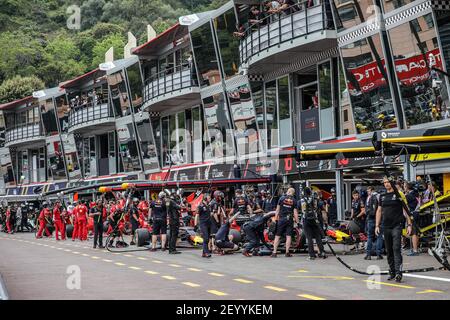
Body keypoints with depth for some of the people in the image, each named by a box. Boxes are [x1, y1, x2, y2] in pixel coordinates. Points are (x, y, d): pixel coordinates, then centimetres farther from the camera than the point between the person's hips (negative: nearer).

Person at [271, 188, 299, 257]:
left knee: (277, 236, 1)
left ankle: (274, 252, -3)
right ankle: (287, 252, 2)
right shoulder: (294, 201, 3)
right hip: (290, 219, 0)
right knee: (288, 236, 4)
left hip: (281, 219, 0)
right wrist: (297, 221, 3)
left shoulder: (282, 198, 3)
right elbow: (295, 212, -1)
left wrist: (276, 218, 8)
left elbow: (277, 209, 3)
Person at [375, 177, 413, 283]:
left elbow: (405, 210, -3)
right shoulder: (382, 196, 14)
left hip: (397, 226, -6)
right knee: (389, 250, 10)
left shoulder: (399, 194, -2)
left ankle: (398, 272, -18)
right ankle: (392, 272, 19)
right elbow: (379, 211, 19)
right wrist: (377, 225, 12)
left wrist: (409, 224, -8)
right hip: (386, 226, 6)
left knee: (396, 249, -14)